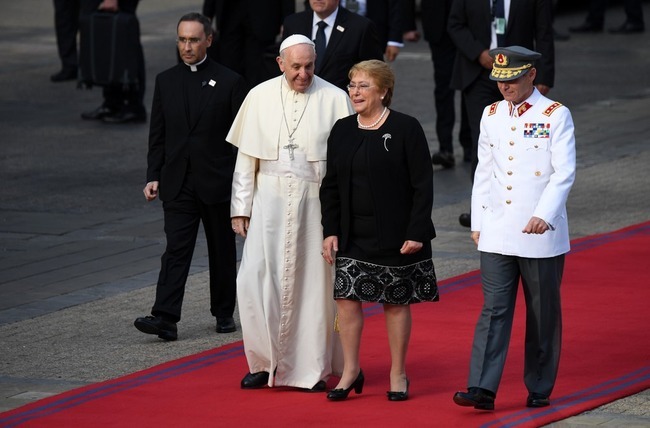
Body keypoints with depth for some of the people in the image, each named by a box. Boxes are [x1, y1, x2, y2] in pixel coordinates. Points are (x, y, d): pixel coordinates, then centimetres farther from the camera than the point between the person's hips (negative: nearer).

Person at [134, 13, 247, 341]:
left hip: (218, 182, -1)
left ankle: (224, 313, 24)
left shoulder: (229, 82, -3)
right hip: (178, 184, 2)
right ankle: (165, 318, -16)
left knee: (222, 251, 10)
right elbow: (157, 135, 9)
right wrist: (154, 176, 1)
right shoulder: (166, 81, 6)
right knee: (176, 250, -8)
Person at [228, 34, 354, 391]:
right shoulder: (260, 97, 3)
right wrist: (241, 208, 4)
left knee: (313, 283, 3)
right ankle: (266, 362, 11)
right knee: (256, 279, -4)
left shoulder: (334, 100, -3)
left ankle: (311, 367, 15)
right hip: (270, 201, 2)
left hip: (316, 202, -2)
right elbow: (246, 157, 7)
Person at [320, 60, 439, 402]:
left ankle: (398, 374, 16)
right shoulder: (342, 131, 6)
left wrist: (416, 233, -14)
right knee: (347, 297, -3)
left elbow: (423, 185, -8)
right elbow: (330, 186, 10)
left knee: (396, 302, 5)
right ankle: (351, 370, 10)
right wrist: (330, 231, 2)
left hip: (395, 235, -4)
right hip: (353, 235, 4)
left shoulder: (406, 129, -8)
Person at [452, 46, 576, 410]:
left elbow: (564, 172, -11)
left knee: (543, 314, 6)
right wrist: (478, 222, 11)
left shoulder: (556, 115, -5)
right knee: (494, 310, -4)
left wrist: (544, 215, -22)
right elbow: (484, 172, 15)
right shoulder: (491, 115, 10)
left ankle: (540, 389, 16)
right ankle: (483, 389, -9)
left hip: (541, 233, -3)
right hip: (497, 233, 3)